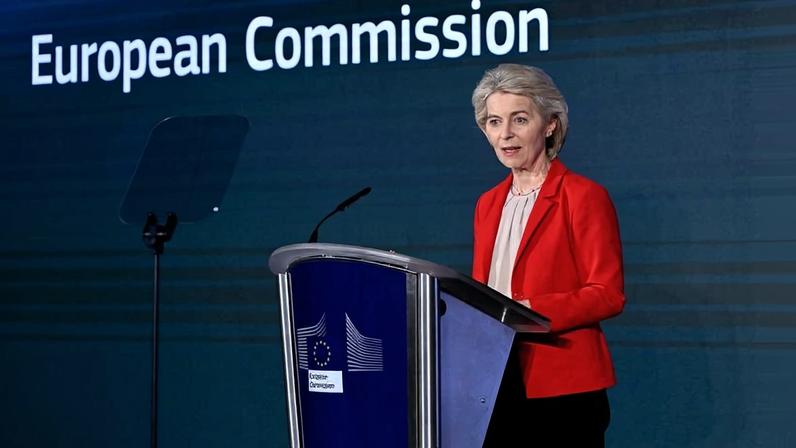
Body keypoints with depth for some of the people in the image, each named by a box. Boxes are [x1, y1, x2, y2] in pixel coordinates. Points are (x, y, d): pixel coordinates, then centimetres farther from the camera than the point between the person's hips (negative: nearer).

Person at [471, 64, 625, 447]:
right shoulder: (488, 204, 16)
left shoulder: (583, 196, -5)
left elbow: (608, 295, -11)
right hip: (496, 389, 6)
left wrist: (527, 310, -21)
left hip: (563, 390, -6)